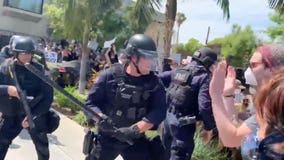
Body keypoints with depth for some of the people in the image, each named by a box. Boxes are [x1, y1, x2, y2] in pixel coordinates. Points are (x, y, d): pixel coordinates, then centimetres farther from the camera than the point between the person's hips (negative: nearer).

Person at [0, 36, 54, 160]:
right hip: (11, 115, 1)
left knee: (42, 147, 12)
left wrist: (33, 115, -19)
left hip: (35, 114, -1)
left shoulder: (38, 69, -11)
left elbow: (48, 96, -11)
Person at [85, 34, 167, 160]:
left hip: (136, 140, 1)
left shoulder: (154, 83, -6)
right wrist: (101, 118, -27)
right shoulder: (110, 75, -10)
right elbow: (91, 103, -6)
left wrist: (134, 129, -27)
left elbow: (158, 112, -15)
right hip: (107, 138, -1)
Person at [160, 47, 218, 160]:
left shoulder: (178, 71, 9)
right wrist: (209, 127, -8)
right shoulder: (204, 77, -12)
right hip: (184, 123, -7)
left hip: (168, 117, 7)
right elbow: (205, 105, -20)